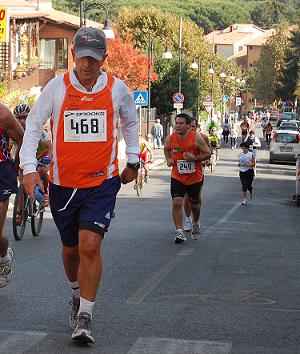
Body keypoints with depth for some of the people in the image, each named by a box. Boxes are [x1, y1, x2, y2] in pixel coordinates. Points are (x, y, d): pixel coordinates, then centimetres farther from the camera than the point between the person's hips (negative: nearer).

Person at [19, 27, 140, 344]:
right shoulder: (57, 87, -5)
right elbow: (33, 125, 0)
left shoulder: (117, 88, -1)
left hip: (102, 182, -1)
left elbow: (130, 122, 18)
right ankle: (77, 295, 43)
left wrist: (132, 161, 17)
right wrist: (29, 167, -11)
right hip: (63, 183, 1)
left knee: (90, 246, -16)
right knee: (71, 249, 14)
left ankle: (84, 318, -8)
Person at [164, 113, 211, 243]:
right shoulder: (170, 138, -7)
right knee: (176, 203, -15)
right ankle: (179, 232, -9)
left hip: (195, 177, -1)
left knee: (194, 204, 15)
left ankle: (195, 224, 45)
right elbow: (166, 149, 16)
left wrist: (195, 158, -25)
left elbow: (208, 153, -9)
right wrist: (169, 159, -3)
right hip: (177, 177, 1)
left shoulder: (196, 138, -17)